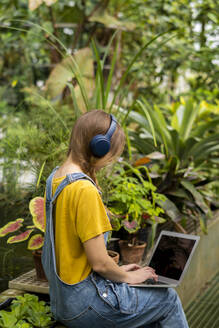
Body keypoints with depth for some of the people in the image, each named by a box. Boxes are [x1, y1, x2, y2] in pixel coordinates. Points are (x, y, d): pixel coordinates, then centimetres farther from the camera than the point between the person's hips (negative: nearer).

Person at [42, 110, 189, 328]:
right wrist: (127, 277, -2)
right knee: (168, 299, 7)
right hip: (82, 305, -9)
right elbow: (99, 262, -22)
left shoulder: (55, 178, 5)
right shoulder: (84, 190, -24)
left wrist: (117, 270, 12)